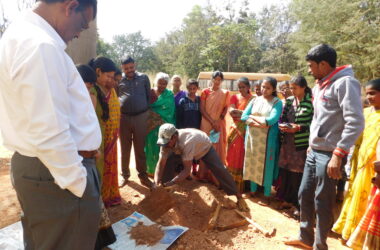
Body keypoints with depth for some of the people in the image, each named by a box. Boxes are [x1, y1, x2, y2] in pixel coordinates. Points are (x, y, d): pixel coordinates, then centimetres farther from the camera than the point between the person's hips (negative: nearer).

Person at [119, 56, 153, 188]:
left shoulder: (143, 77, 5)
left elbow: (149, 96, 8)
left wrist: (147, 112, 6)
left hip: (141, 117, -1)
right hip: (124, 117, 1)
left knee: (140, 148, 6)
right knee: (125, 148, 10)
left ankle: (143, 175, 16)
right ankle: (125, 175, 24)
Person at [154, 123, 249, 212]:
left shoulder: (187, 142, -47)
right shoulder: (166, 142, -29)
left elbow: (187, 170, -45)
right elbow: (161, 164, -27)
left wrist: (170, 184, -51)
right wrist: (157, 183, -40)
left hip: (205, 147, -5)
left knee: (219, 170, -18)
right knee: (167, 163, -14)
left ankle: (238, 196, 2)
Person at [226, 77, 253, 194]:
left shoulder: (252, 99, -1)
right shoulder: (234, 97, 6)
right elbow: (231, 111, -9)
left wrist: (237, 112, -17)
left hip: (247, 132, -2)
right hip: (235, 130, 2)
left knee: (243, 158, 5)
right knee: (233, 157, 8)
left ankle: (241, 185, 17)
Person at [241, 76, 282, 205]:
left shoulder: (277, 102, -5)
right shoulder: (255, 100, 7)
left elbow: (272, 120, -19)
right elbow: (244, 117, -2)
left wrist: (253, 117, -9)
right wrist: (260, 123, -17)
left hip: (267, 139, -4)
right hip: (252, 137, 4)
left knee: (266, 165, 3)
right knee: (252, 164, 12)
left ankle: (267, 196, 17)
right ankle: (253, 191, 27)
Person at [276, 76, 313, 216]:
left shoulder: (311, 102, -7)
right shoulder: (289, 101, 10)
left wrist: (298, 128, -21)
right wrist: (282, 126, -6)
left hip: (301, 143, -5)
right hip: (287, 141, 5)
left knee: (298, 174, 3)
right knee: (285, 171, 10)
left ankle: (297, 204, 19)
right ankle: (287, 200, 26)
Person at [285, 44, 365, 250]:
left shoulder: (345, 83, -13)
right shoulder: (319, 86, 14)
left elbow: (355, 122, -20)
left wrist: (338, 154, -23)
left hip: (330, 154, -8)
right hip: (314, 152, 8)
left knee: (322, 202, 3)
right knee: (304, 195, 14)